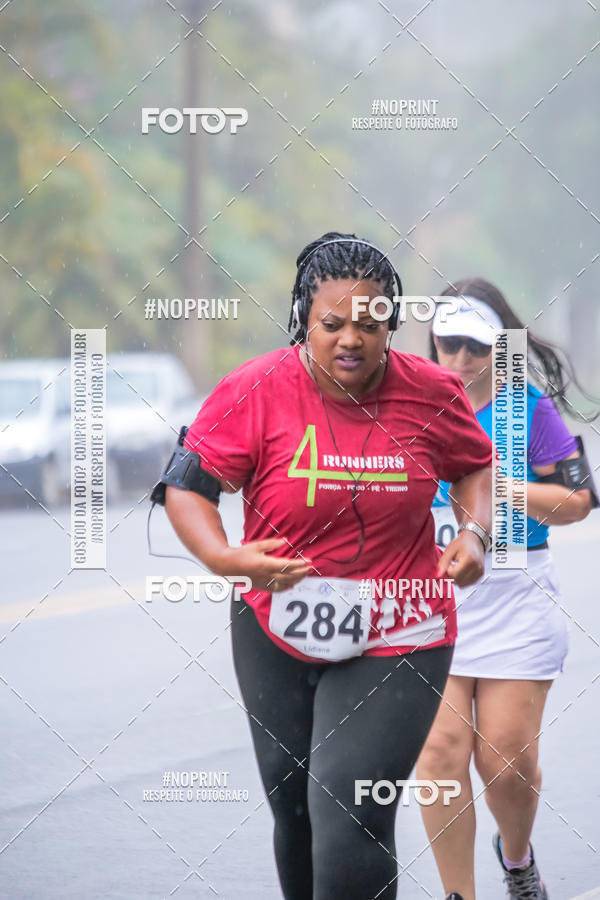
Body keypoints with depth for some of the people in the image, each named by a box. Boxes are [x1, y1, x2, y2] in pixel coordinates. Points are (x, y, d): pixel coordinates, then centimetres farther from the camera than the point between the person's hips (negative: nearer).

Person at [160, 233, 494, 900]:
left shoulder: (430, 392, -6)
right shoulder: (255, 391, -10)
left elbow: (475, 465, 14)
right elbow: (187, 487, -9)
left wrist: (475, 531, -6)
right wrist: (223, 557, -28)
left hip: (394, 645, -2)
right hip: (277, 637, 2)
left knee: (349, 821, -17)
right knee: (295, 815, 15)